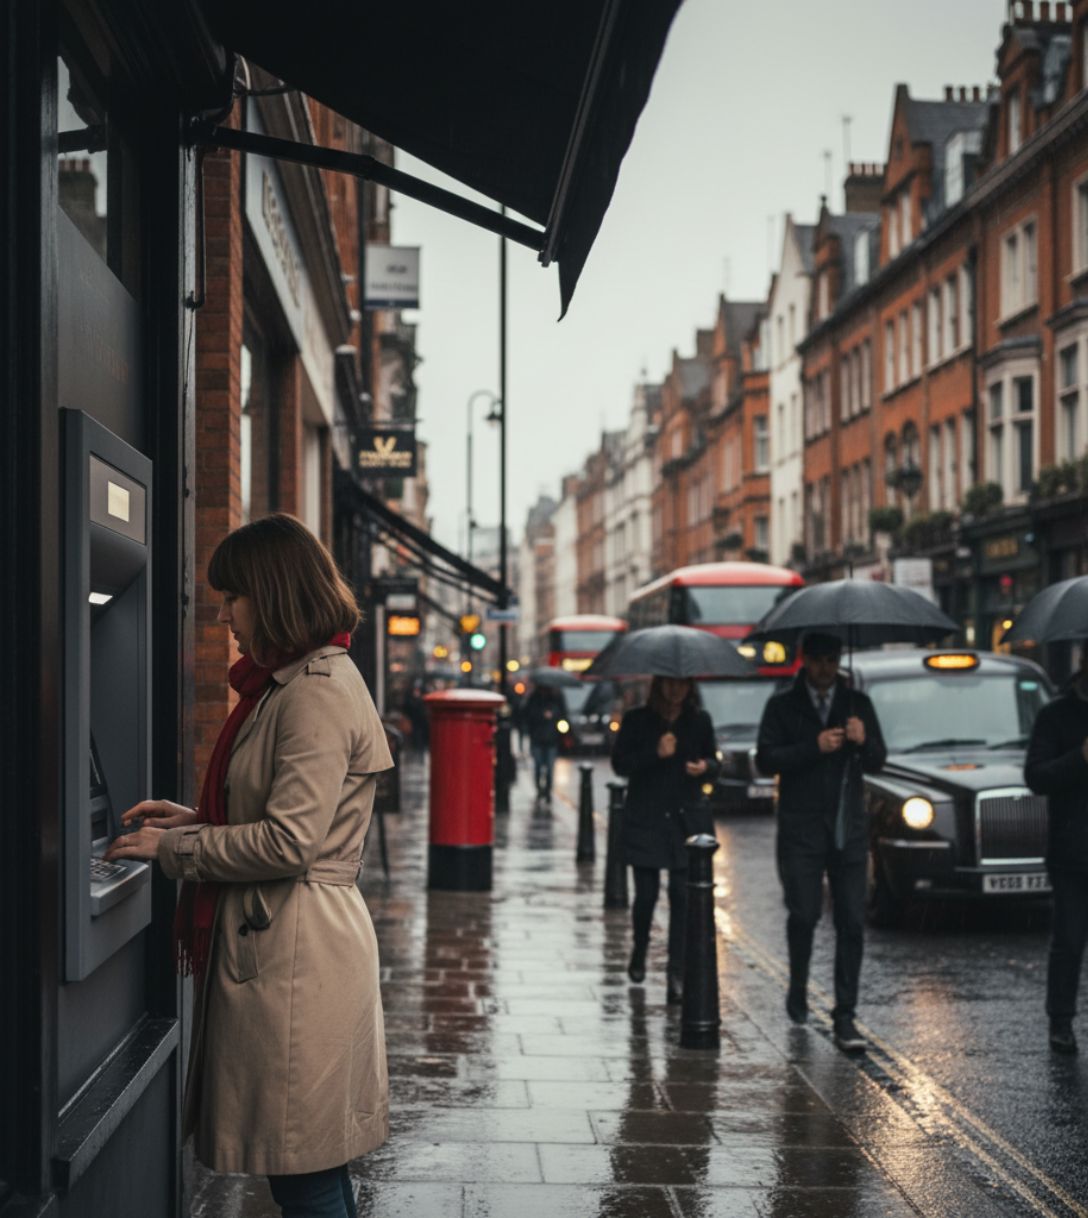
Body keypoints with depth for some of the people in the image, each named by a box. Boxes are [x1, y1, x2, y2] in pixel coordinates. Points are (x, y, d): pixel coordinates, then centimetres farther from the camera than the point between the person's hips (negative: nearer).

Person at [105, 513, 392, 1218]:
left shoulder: (318, 693, -16)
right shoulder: (298, 682, 17)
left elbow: (289, 841, -22)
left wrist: (172, 848, -11)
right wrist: (195, 820, 14)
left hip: (297, 953, -11)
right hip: (285, 940, 11)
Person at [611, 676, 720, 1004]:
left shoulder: (699, 721, 7)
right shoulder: (637, 720, 1)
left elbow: (713, 761, 14)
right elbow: (620, 763, -3)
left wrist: (705, 767, -10)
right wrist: (655, 754, -17)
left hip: (687, 818, 1)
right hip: (645, 820, -1)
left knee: (683, 895, -5)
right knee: (646, 893, 1)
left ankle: (677, 975, -1)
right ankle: (639, 951, 32)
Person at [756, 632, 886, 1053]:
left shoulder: (857, 703, 12)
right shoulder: (783, 705, 5)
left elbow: (877, 762, 9)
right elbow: (766, 759, -6)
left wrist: (864, 742, -13)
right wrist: (814, 747, -17)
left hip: (849, 829, 2)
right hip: (801, 829, -2)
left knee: (852, 923, -3)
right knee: (804, 915, -6)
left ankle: (844, 1016, 2)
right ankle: (798, 987, 22)